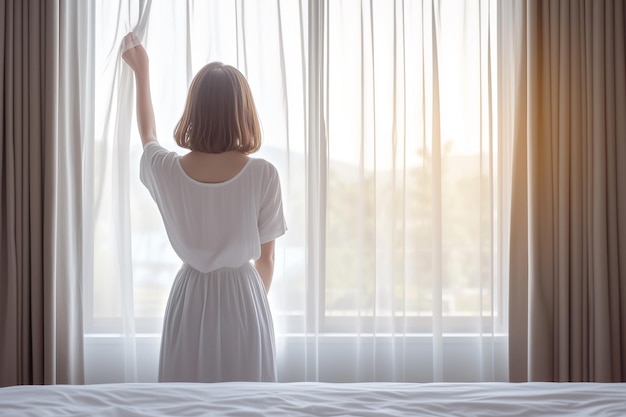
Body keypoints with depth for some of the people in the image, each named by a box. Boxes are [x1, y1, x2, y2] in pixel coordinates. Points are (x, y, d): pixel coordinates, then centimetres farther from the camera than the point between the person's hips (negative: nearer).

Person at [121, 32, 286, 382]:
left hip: (190, 300, 2)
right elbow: (266, 256, -4)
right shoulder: (263, 175, -15)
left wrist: (141, 72, 28)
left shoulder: (166, 170, -10)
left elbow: (148, 137, 16)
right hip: (244, 298, -2)